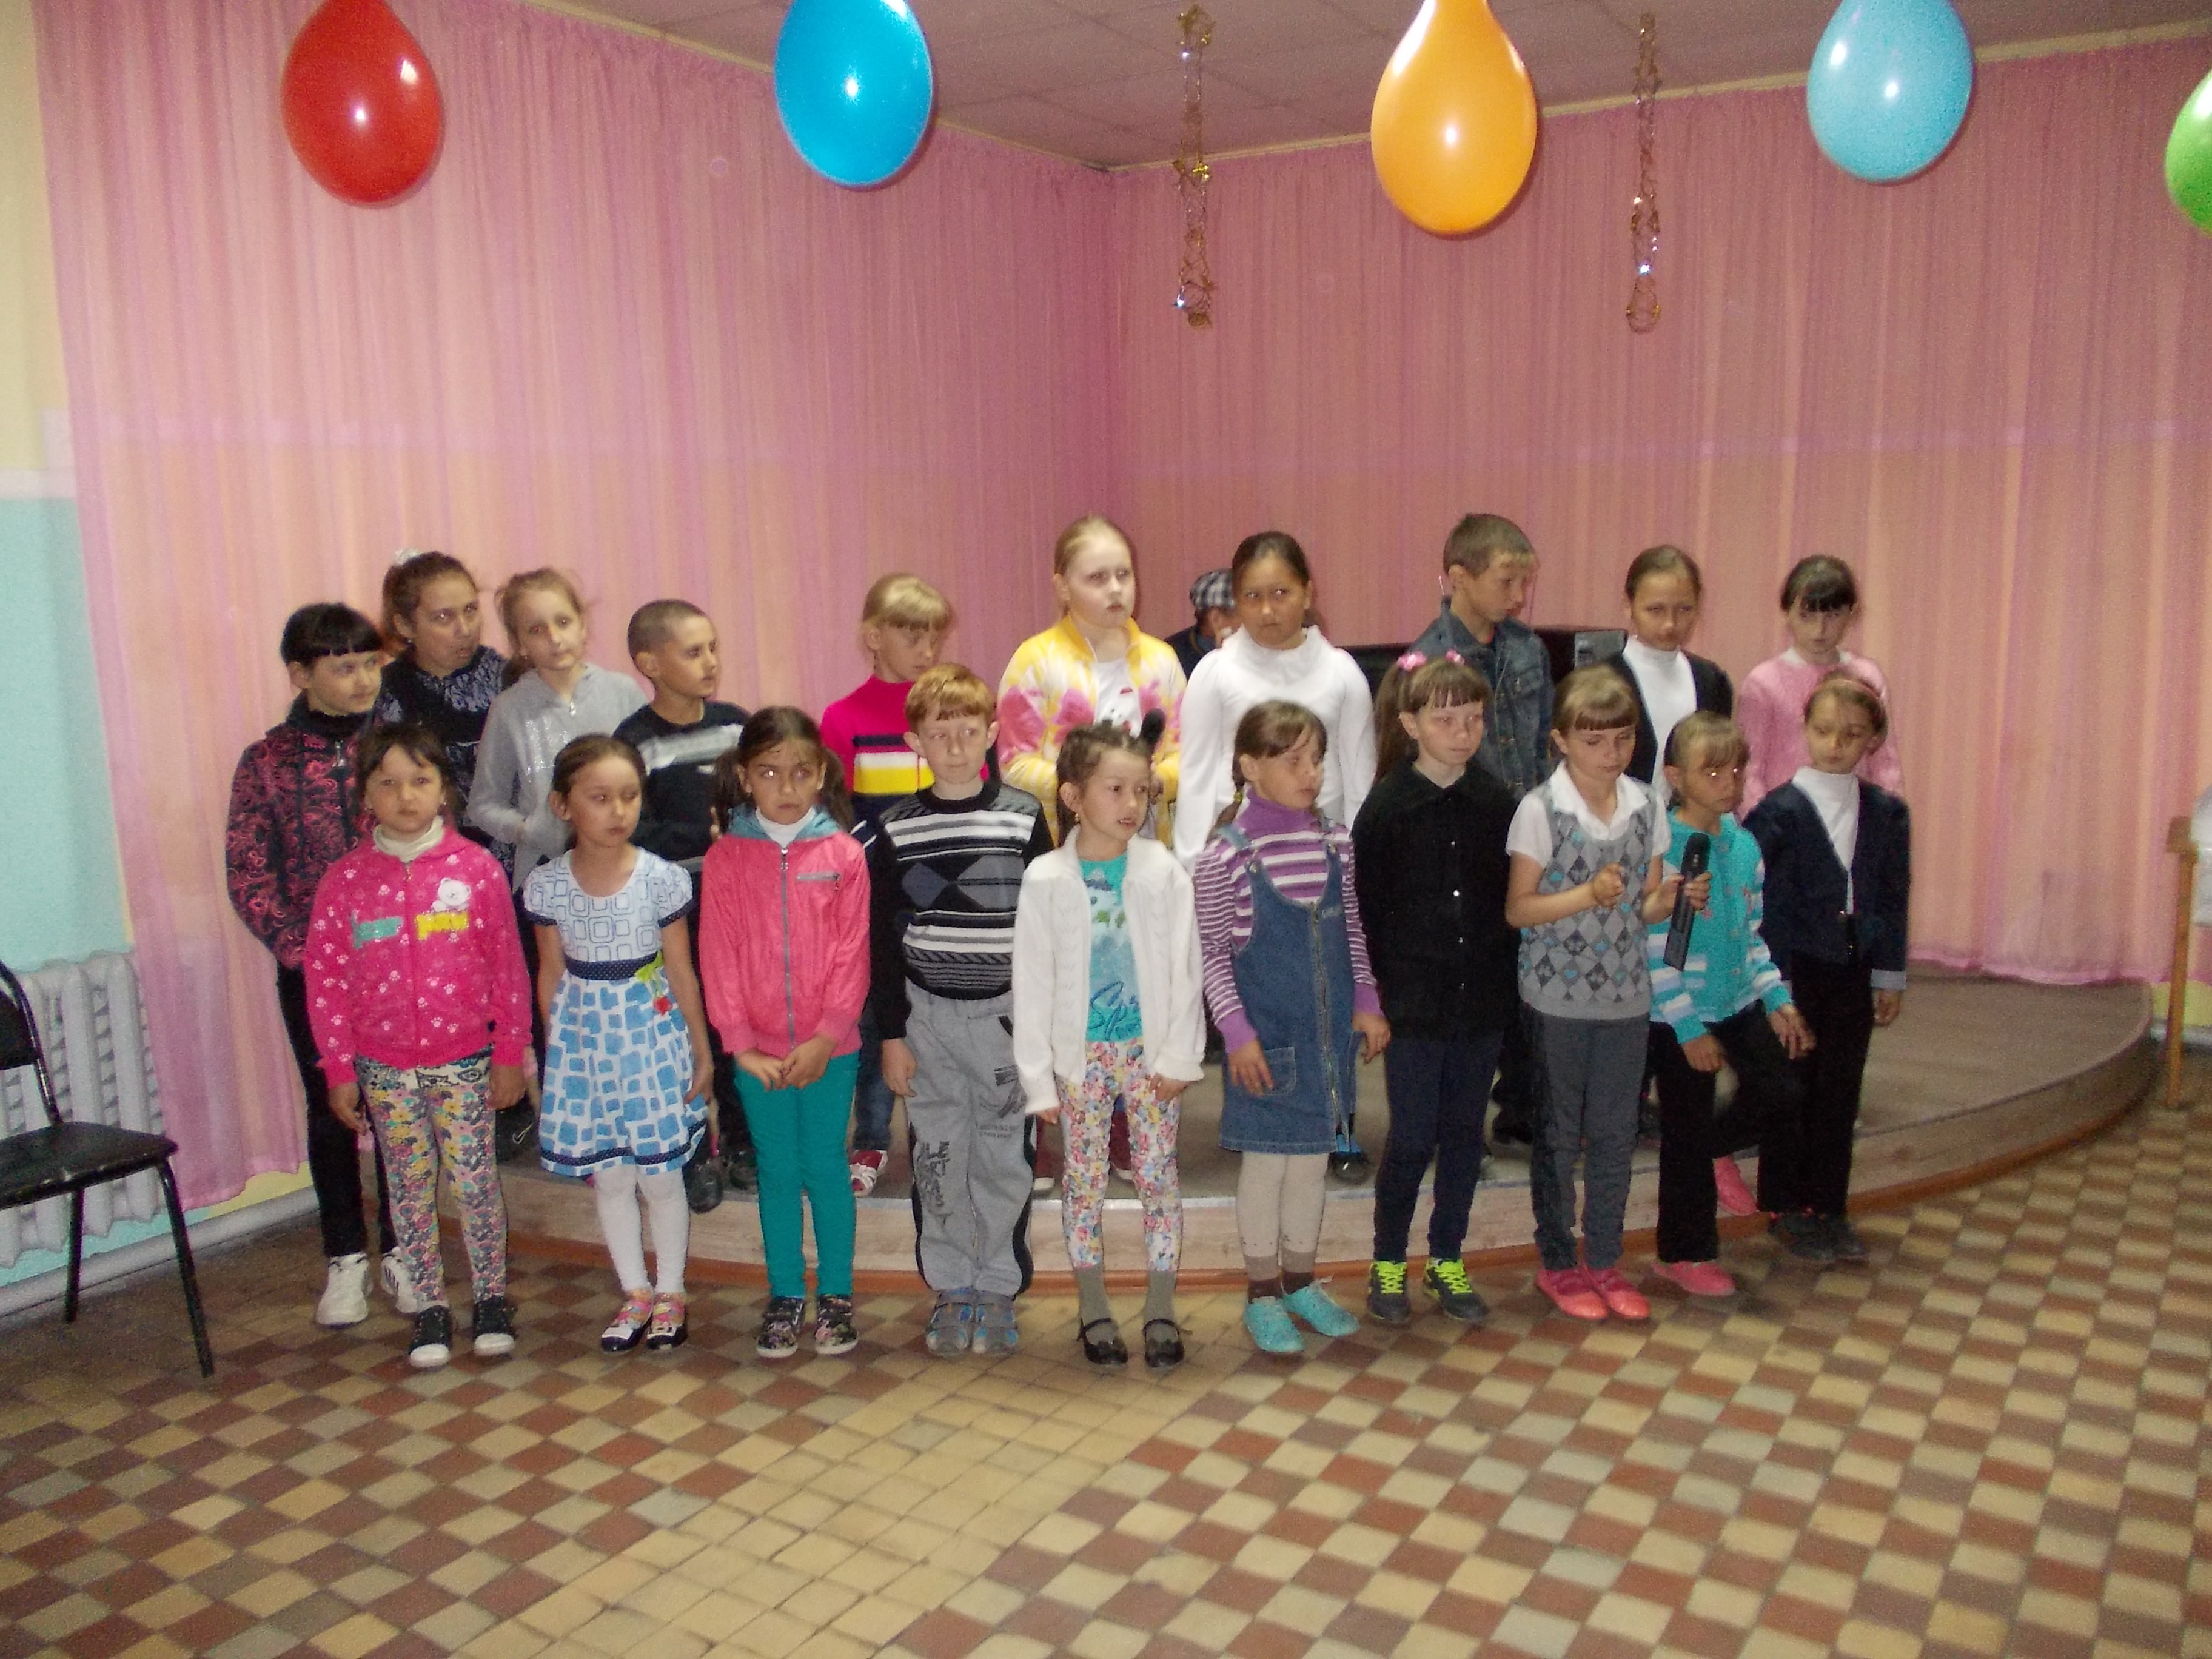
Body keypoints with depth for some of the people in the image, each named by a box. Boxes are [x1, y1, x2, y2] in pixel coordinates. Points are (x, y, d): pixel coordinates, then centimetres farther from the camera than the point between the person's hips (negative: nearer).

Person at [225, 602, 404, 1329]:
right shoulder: (266, 763, -2)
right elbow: (248, 873, -3)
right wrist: (299, 949, -12)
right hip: (312, 970, 0)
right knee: (330, 1110, 10)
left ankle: (401, 1250, 23)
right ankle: (345, 1255, 24)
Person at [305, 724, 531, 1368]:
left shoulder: (476, 867, -7)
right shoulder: (344, 879, -3)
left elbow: (509, 969, -4)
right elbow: (325, 981, 0)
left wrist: (510, 1055, -3)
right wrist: (340, 1071, 0)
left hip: (464, 1060, -1)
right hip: (384, 1067, 2)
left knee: (475, 1182, 6)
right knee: (410, 1188, 11)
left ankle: (491, 1297, 23)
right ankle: (430, 1308, 24)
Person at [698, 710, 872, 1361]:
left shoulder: (843, 854, -4)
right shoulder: (725, 857, -2)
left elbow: (852, 954, -5)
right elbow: (719, 956, -3)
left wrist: (826, 1038, -12)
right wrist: (741, 1043, -9)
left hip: (830, 1049, -1)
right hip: (759, 1053, 1)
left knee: (826, 1168, 8)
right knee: (777, 1172, 11)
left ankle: (836, 1295, 21)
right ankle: (785, 1297, 24)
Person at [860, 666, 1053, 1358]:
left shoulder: (1024, 817, -3)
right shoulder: (895, 831, 0)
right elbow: (883, 942, 3)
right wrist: (891, 1034, 0)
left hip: (1005, 1013, -1)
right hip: (927, 1014, 1)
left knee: (1004, 1157, 5)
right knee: (938, 1158, 7)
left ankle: (998, 1290, 20)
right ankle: (951, 1289, 22)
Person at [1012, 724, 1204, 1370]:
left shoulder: (1164, 872, -6)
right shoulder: (1046, 880, -7)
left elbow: (1184, 968, -3)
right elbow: (1032, 982, -5)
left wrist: (1179, 1054, -7)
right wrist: (1037, 1075, -5)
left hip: (1148, 1049, 0)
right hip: (1081, 1054, 0)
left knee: (1159, 1176, 7)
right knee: (1084, 1181, 10)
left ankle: (1160, 1310, 21)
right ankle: (1094, 1310, 25)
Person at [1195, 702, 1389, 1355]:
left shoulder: (1335, 841, 3)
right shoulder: (1226, 855, -12)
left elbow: (1351, 930, 12)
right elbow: (1211, 953, -10)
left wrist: (1366, 1003, 7)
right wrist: (1237, 1032, -14)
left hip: (1330, 1029, 5)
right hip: (1266, 1036, -5)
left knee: (1314, 1155, 15)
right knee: (1266, 1159, 6)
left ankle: (1301, 1280, 31)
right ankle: (1262, 1294, 21)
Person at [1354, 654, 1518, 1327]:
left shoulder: (1498, 803, 1)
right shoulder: (1387, 806, -7)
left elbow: (1515, 900, 7)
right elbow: (1368, 910, -5)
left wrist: (1509, 982, 2)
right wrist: (1378, 994, -8)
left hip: (1482, 1000, 3)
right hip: (1415, 1005, -3)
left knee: (1464, 1133, 12)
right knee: (1412, 1137, 3)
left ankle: (1446, 1260, 28)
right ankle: (1388, 1263, 21)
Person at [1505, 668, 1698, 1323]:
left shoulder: (1645, 806, 2)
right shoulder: (1540, 809, -11)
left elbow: (1647, 907, 8)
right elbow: (1518, 909, -9)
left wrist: (1674, 896, -13)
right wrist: (1588, 894, -22)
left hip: (1626, 993, 4)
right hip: (1559, 996, -4)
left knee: (1616, 1131, 12)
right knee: (1559, 1130, 9)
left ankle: (1604, 1259, 26)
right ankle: (1557, 1261, 23)